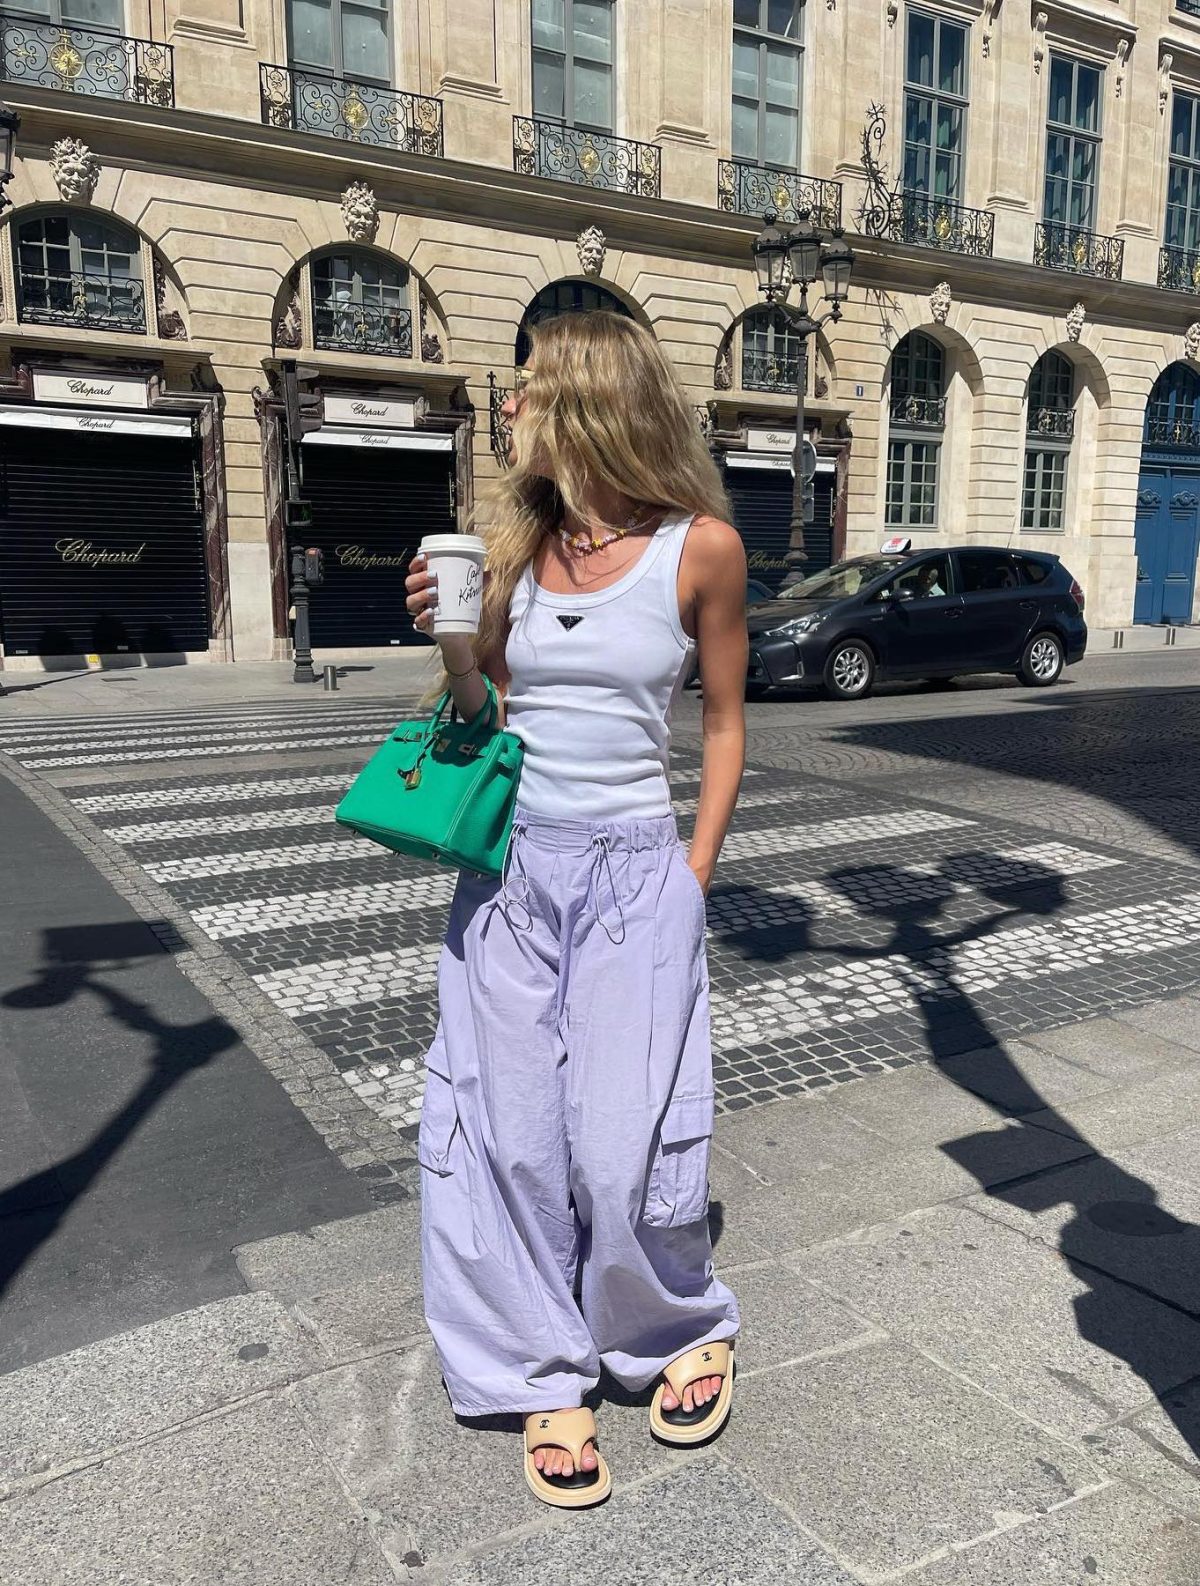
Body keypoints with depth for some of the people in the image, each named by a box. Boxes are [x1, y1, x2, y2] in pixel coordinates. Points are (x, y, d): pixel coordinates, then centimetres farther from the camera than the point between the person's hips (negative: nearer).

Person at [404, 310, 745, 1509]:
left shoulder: (701, 547, -6)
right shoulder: (516, 541, 4)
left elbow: (725, 722, 3)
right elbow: (484, 707, 12)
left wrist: (694, 874, -1)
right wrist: (447, 637, -7)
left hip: (634, 875, -4)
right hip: (510, 867, 4)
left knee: (622, 1148, -2)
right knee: (508, 1131, 6)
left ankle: (687, 1326, 30)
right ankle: (549, 1379, 26)